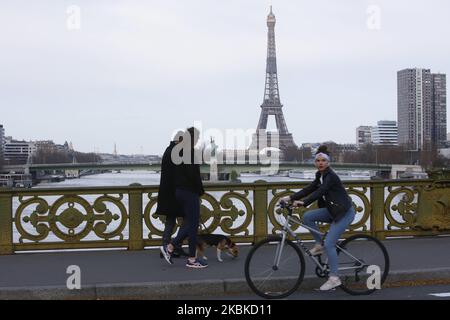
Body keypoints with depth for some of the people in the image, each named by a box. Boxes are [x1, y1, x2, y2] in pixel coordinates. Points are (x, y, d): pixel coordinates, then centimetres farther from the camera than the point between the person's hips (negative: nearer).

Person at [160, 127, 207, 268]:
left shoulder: (179, 151, 10)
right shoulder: (191, 152, -17)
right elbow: (194, 174, -21)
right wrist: (201, 190, -6)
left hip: (180, 190, 9)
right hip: (190, 192, -9)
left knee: (188, 222, 18)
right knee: (193, 224, 0)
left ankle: (169, 247, 17)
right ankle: (192, 259, 8)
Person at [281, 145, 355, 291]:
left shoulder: (331, 176, -19)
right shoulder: (320, 176, 8)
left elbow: (319, 192, -31)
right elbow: (309, 189, 5)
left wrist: (303, 203, -41)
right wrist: (291, 198, -5)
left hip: (344, 212, -8)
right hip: (332, 211, 8)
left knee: (329, 243, -14)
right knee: (307, 216, -8)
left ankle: (334, 278, -3)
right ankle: (318, 245, 7)